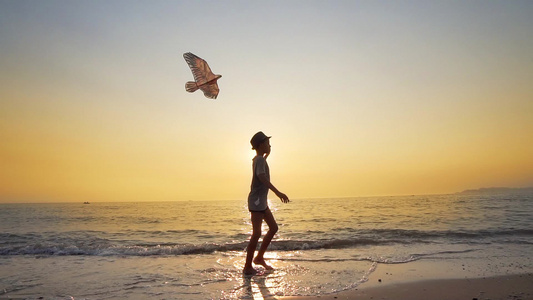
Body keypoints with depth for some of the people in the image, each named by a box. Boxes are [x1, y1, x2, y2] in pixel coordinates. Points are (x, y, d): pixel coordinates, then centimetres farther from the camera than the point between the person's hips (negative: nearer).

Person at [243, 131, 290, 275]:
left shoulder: (258, 159, 14)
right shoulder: (260, 160, -15)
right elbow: (262, 177, -33)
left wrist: (267, 155, 45)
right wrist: (278, 192, -42)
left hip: (262, 201, 10)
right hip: (256, 200, -10)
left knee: (274, 227, 14)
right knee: (257, 233, -8)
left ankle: (259, 257, 22)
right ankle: (248, 267, 0)